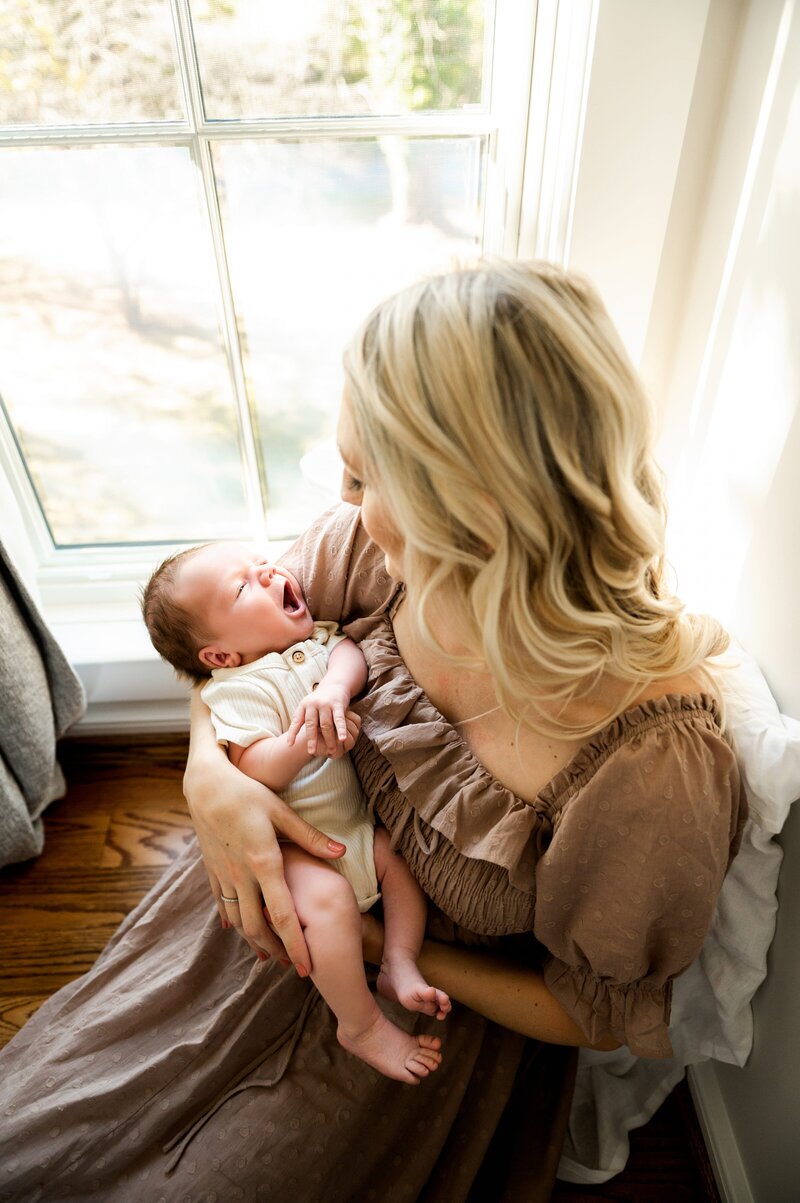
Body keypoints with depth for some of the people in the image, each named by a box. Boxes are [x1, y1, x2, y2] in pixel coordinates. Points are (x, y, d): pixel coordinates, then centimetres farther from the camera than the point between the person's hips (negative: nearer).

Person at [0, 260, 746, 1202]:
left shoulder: (655, 772, -35)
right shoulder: (393, 546, -23)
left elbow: (596, 1015, -15)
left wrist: (394, 951, -17)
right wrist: (209, 772, -22)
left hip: (433, 1007, -3)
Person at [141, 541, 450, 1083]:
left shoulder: (315, 638, 4)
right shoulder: (239, 689, -18)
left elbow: (352, 653, -15)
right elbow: (255, 773, -26)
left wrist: (335, 687, -37)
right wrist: (302, 742, -44)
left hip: (356, 818, 7)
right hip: (294, 842, -7)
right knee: (328, 899, -25)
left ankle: (400, 964, 7)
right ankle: (361, 1025, -5)